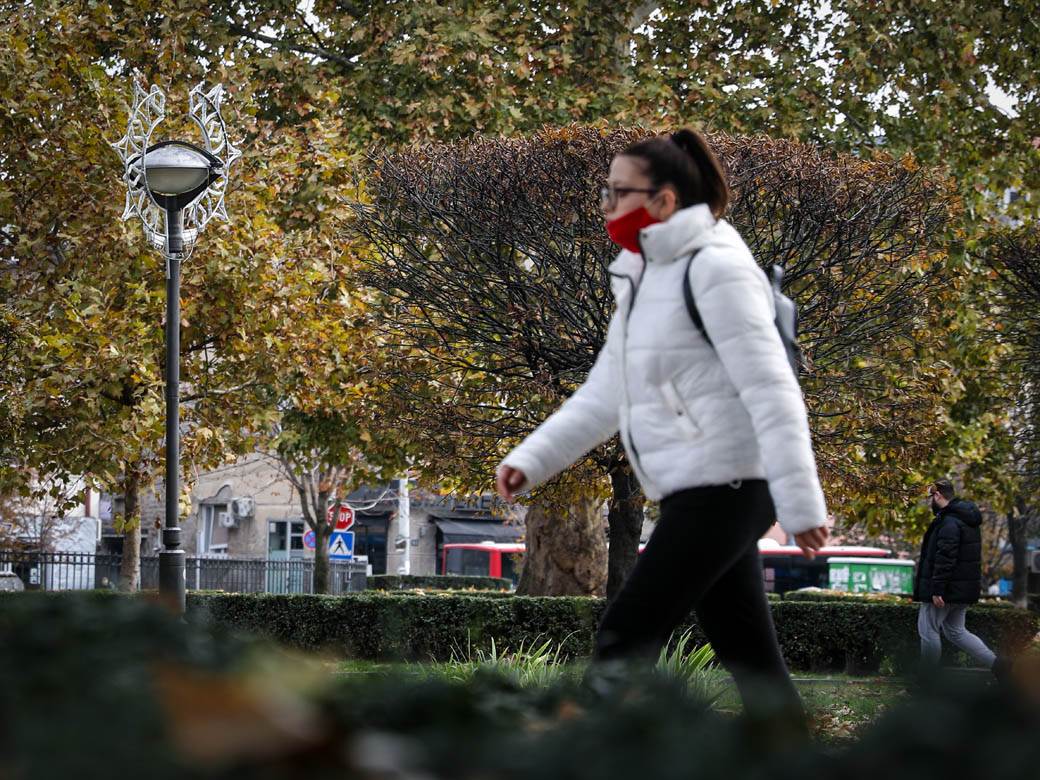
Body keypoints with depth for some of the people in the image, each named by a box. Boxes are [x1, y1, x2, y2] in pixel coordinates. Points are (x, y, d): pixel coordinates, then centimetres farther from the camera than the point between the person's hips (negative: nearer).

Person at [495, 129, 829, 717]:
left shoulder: (714, 268, -12)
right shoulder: (644, 276, 17)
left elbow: (773, 393, -17)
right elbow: (606, 394, 22)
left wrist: (801, 507, -21)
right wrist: (530, 460, 12)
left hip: (724, 486, -9)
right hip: (694, 492, 9)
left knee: (626, 640, -8)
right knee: (751, 661, 7)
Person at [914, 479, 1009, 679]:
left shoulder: (949, 522, -19)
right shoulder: (967, 519, 14)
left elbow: (945, 558, -25)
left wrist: (937, 590, -25)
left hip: (947, 588, -10)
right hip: (964, 590, 10)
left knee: (928, 630, 3)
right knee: (955, 631, 16)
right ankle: (996, 664, 5)